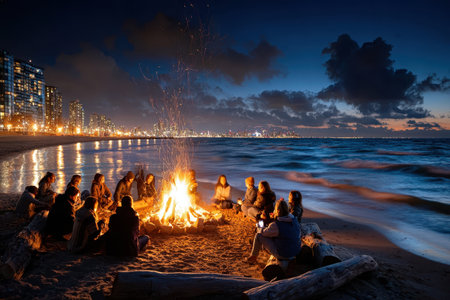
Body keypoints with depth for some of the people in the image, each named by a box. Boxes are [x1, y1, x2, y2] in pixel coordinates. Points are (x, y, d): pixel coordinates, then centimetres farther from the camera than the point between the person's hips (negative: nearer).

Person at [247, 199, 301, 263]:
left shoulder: (275, 225, -27)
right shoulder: (295, 220, -8)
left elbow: (262, 232, -9)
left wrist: (260, 229, 13)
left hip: (283, 255, -7)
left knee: (259, 235, -1)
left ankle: (253, 257, 22)